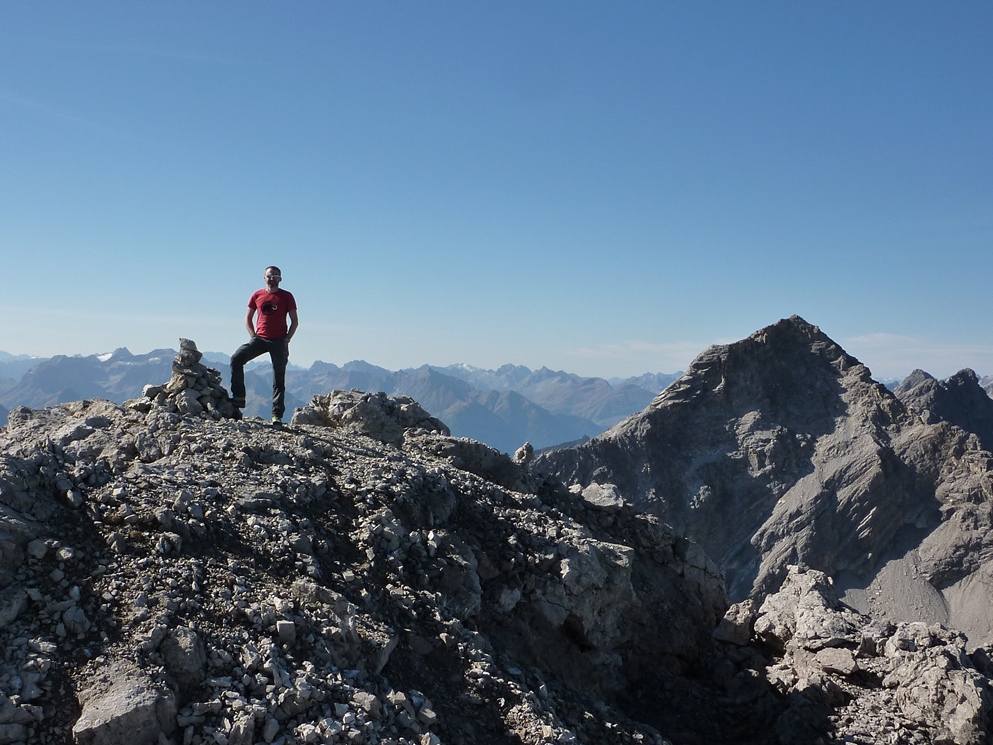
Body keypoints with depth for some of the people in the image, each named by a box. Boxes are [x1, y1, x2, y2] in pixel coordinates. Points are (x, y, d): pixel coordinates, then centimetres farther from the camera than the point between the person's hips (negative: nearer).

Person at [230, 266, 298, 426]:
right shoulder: (257, 295, 8)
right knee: (236, 358, -16)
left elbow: (294, 321, 3)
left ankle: (277, 415, 3)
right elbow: (248, 318, 14)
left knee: (279, 379, 0)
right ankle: (238, 397, -8)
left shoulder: (286, 297, 2)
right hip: (260, 339, 2)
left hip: (279, 341, -2)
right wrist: (253, 336, 1)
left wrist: (287, 339, -7)